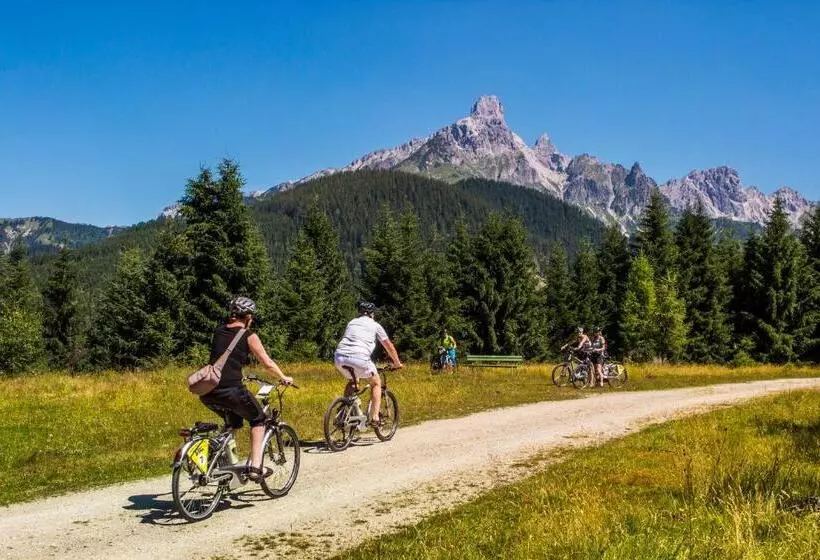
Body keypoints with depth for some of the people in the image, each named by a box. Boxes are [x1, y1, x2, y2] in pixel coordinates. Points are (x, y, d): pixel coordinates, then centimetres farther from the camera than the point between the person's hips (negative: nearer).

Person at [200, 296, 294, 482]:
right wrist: (284, 378, 23)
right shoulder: (249, 335, 2)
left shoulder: (218, 331, 17)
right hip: (231, 390, -5)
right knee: (258, 420, 19)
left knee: (233, 422, 31)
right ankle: (255, 467, 9)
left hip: (207, 392, 6)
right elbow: (268, 363, 5)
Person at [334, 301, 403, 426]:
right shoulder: (375, 326, 17)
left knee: (352, 381, 32)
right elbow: (389, 346, 23)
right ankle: (375, 417, 9)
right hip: (359, 358, -5)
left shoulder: (351, 323, 29)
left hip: (339, 357, 5)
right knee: (376, 383, 18)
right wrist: (397, 363, 36)